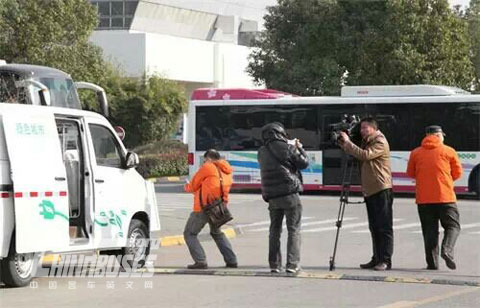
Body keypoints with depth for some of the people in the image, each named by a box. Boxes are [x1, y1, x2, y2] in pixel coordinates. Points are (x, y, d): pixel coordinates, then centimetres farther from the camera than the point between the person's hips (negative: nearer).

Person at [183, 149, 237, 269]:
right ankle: (231, 260, 20)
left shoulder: (207, 167, -6)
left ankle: (201, 261, -9)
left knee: (189, 234, 5)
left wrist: (187, 187, 24)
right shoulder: (227, 171, 13)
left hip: (204, 207, -7)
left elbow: (193, 186, 0)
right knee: (217, 233, 29)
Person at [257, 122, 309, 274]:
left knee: (274, 230, 14)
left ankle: (274, 264, 13)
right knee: (294, 229, 1)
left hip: (272, 196, 5)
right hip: (289, 193, -5)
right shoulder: (285, 147, -10)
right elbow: (304, 163, -3)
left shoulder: (262, 152, 5)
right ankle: (292, 264, -6)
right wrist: (299, 148, 13)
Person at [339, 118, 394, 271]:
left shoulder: (380, 142, -10)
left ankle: (385, 260, -9)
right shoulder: (367, 142, 19)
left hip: (382, 190, -9)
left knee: (384, 227, -8)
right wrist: (344, 145, 2)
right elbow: (358, 158, 15)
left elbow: (365, 155, -23)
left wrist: (347, 142, -18)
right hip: (370, 190, 9)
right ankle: (377, 259, 17)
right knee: (374, 228, 12)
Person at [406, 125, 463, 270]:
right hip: (445, 197, -2)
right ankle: (447, 250, -19)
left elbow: (410, 173, 11)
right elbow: (458, 173, 5)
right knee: (453, 226, 6)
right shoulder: (449, 151, 0)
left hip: (423, 198, 2)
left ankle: (432, 262, 1)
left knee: (430, 230, 6)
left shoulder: (415, 153, 5)